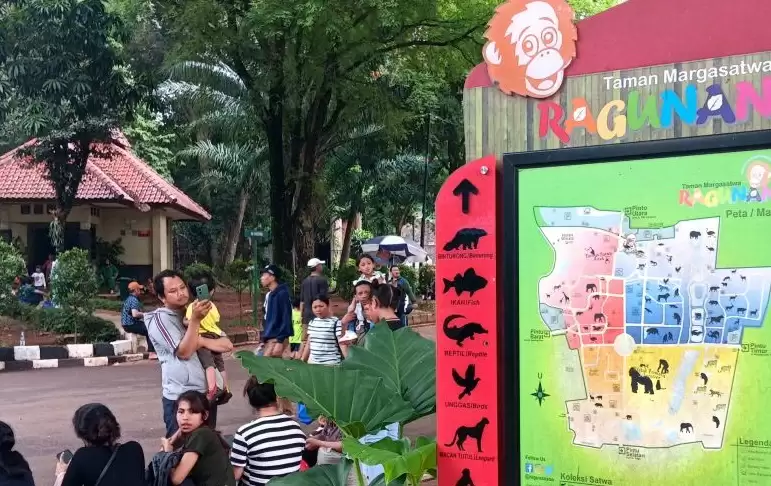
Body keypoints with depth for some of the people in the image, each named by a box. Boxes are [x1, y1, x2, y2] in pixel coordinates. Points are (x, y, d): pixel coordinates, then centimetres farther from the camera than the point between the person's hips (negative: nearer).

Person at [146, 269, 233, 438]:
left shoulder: (194, 312, 16)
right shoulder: (160, 318, -4)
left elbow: (227, 345, 7)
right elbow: (184, 352, -17)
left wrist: (201, 341, -10)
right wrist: (195, 320, -22)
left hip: (206, 394, 6)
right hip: (180, 398, -6)